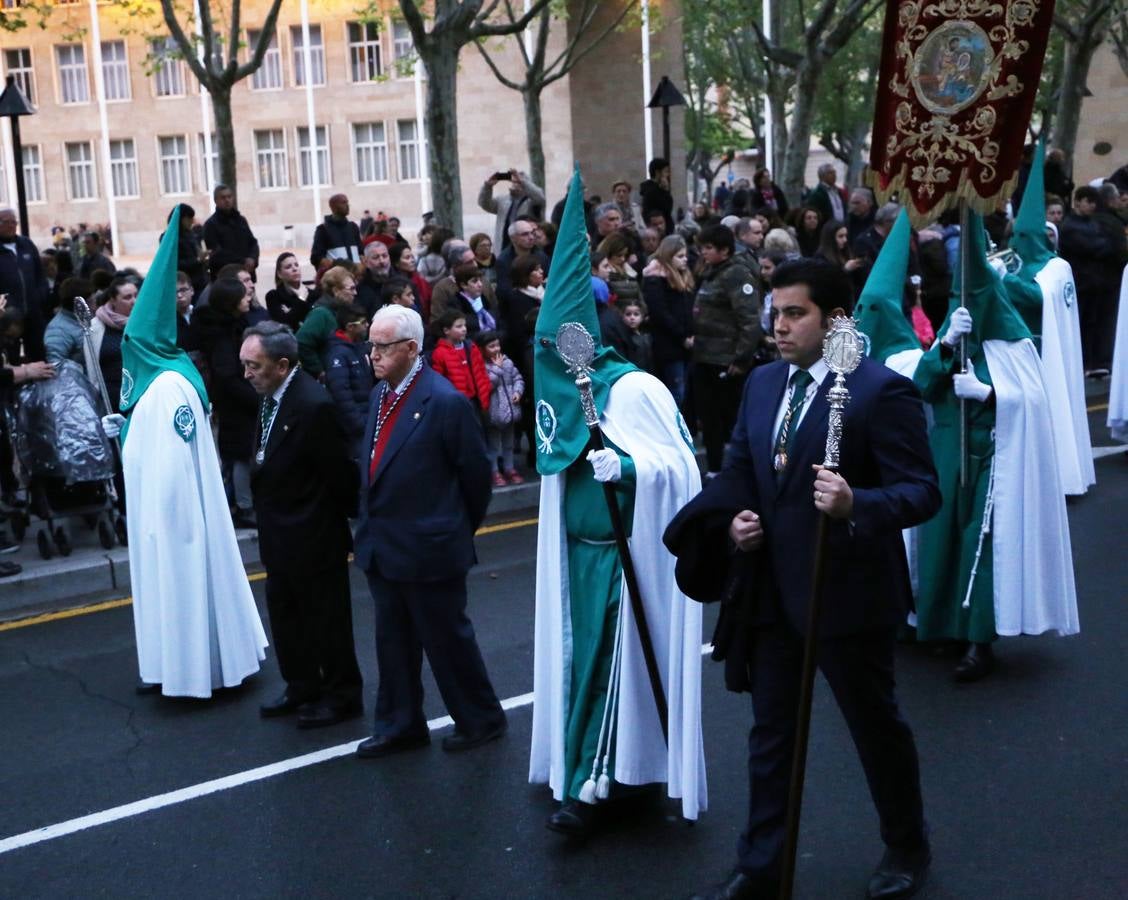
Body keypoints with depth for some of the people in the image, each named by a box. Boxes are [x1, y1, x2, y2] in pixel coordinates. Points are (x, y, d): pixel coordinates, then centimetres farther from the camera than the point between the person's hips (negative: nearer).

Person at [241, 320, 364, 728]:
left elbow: (340, 473, -17)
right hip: (281, 537, 9)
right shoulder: (271, 397, 2)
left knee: (326, 619, 7)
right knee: (285, 614, 20)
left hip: (314, 538, -9)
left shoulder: (313, 405, -25)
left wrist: (352, 515, -6)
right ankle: (302, 688, 36)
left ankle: (342, 696, 23)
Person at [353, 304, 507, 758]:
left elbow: (475, 474, -10)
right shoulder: (380, 395, 7)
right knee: (393, 643, 16)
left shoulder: (445, 402, -17)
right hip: (382, 547, 7)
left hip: (428, 550, -7)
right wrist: (372, 524, 14)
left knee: (447, 640, 7)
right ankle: (400, 726, 30)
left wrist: (462, 530, 2)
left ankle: (480, 720, 25)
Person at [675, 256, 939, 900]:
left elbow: (922, 491, -18)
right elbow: (739, 469, 16)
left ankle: (907, 848, 39)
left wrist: (855, 506, -35)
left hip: (849, 594, -6)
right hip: (771, 591, 6)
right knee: (771, 734, 15)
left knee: (877, 726, 15)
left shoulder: (882, 390, -15)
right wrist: (733, 517, -4)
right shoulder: (762, 383, 8)